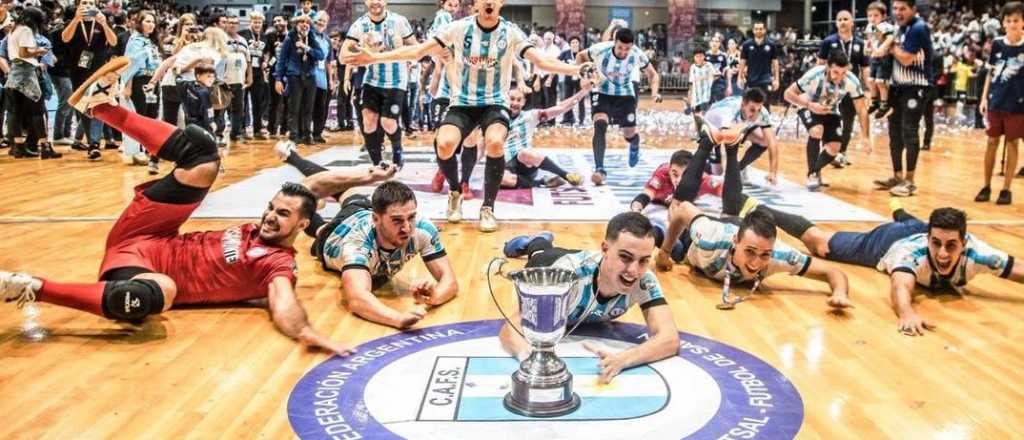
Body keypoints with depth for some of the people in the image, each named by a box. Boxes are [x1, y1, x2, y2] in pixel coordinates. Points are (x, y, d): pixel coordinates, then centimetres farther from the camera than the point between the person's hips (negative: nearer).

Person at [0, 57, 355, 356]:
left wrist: (304, 330, -51)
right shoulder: (256, 231, 13)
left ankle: (34, 288, -31)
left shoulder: (279, 263, -9)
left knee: (161, 292, -49)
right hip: (139, 238, 7)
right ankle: (101, 102, 3)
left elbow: (284, 305, -31)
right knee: (204, 156, -3)